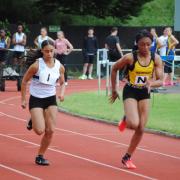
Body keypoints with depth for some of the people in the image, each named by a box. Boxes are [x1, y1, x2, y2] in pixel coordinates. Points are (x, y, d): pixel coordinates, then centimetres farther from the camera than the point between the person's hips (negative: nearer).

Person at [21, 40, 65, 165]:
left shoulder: (59, 67, -3)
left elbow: (62, 83, 13)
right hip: (36, 99, -4)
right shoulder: (37, 65, -15)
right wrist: (23, 99, -4)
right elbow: (25, 81, -4)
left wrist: (62, 93, -8)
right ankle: (32, 121, 23)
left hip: (51, 99, 4)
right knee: (40, 130, -14)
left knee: (50, 130, -5)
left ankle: (40, 156, 13)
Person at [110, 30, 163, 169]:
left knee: (141, 129, 3)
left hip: (145, 93, 4)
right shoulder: (130, 57, -17)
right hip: (130, 92, -4)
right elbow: (114, 69, -2)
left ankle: (127, 158, 20)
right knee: (134, 124, -25)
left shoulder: (156, 58, -9)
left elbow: (160, 81, -9)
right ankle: (126, 120, 14)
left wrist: (151, 83, -31)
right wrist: (114, 90, 1)